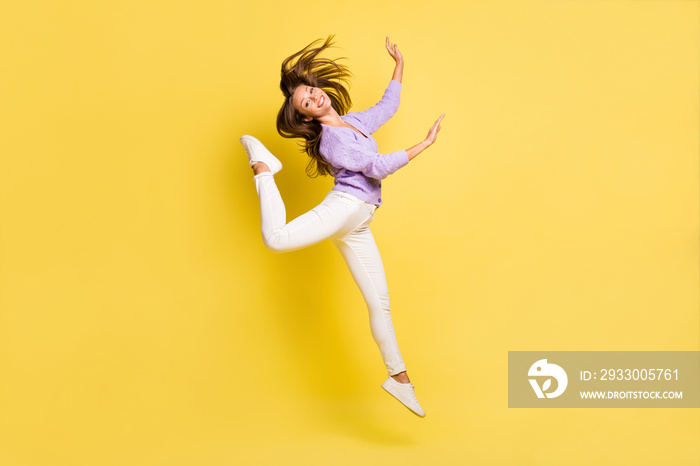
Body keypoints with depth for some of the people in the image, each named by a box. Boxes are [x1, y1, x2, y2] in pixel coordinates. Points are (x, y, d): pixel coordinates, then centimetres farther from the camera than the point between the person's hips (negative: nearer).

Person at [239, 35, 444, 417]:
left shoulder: (355, 122, 20)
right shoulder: (330, 139, -6)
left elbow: (387, 107, 37)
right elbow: (378, 167, -11)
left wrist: (399, 64, 35)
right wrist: (423, 145, -6)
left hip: (357, 227, 7)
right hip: (343, 205, -7)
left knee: (379, 302, 6)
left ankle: (398, 376, 16)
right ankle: (263, 165, -4)